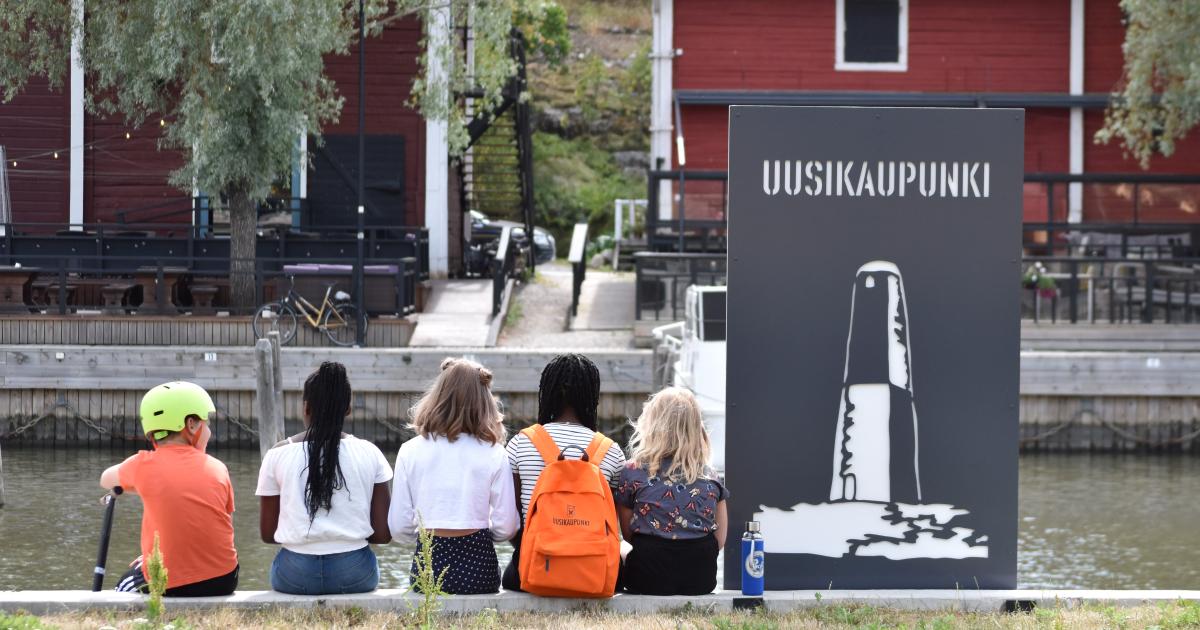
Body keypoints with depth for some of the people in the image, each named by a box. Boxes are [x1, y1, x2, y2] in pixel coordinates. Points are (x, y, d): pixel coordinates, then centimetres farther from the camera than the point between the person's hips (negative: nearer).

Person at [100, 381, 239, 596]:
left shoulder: (145, 465, -3)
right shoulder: (218, 468, 1)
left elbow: (106, 480, 18)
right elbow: (225, 527, 2)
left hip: (170, 586, -2)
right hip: (223, 581, 3)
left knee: (126, 585, 29)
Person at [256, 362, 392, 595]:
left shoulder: (278, 455, -2)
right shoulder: (369, 454, -1)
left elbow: (268, 534, 3)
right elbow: (382, 534, -1)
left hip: (295, 576, 0)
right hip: (355, 575, 0)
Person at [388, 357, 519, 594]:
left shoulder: (410, 452, -1)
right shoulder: (494, 455, -3)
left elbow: (399, 528, 1)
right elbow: (506, 528, -1)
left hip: (427, 569, 0)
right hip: (478, 563, 0)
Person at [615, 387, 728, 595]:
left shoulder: (633, 473, -4)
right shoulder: (711, 479, 3)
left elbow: (628, 534, 5)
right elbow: (719, 541, 7)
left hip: (648, 578, -3)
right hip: (701, 580, 3)